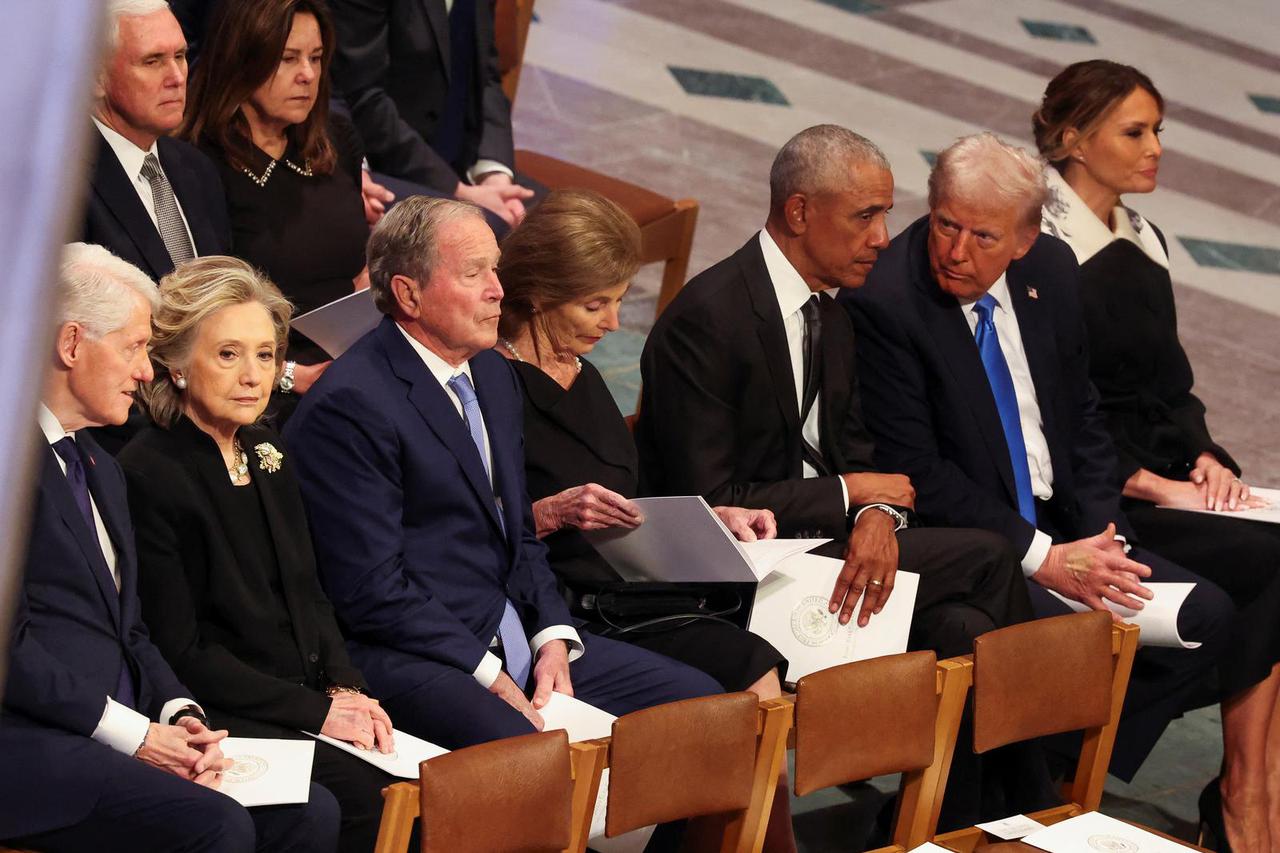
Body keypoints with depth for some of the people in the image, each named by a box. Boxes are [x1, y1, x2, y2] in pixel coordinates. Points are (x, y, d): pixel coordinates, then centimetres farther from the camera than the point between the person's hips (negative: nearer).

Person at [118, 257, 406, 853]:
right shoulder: (148, 474, -10)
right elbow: (180, 652, -12)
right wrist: (317, 712, -14)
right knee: (378, 799, -28)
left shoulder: (268, 455, 15)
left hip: (314, 699, 7)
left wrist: (347, 690, 0)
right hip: (223, 723, -7)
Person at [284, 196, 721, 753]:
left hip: (516, 638, 9)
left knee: (698, 700, -2)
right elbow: (372, 589, -16)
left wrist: (554, 638, 3)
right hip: (409, 659, -9)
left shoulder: (493, 374, 16)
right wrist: (490, 678, -16)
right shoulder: (349, 406, -13)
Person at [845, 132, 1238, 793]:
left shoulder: (1050, 271, 4)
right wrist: (1044, 560, -18)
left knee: (1205, 616, -6)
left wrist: (1103, 540, -3)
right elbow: (914, 472, -16)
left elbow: (1081, 419, 13)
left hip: (1057, 529, 8)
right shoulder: (884, 301, -16)